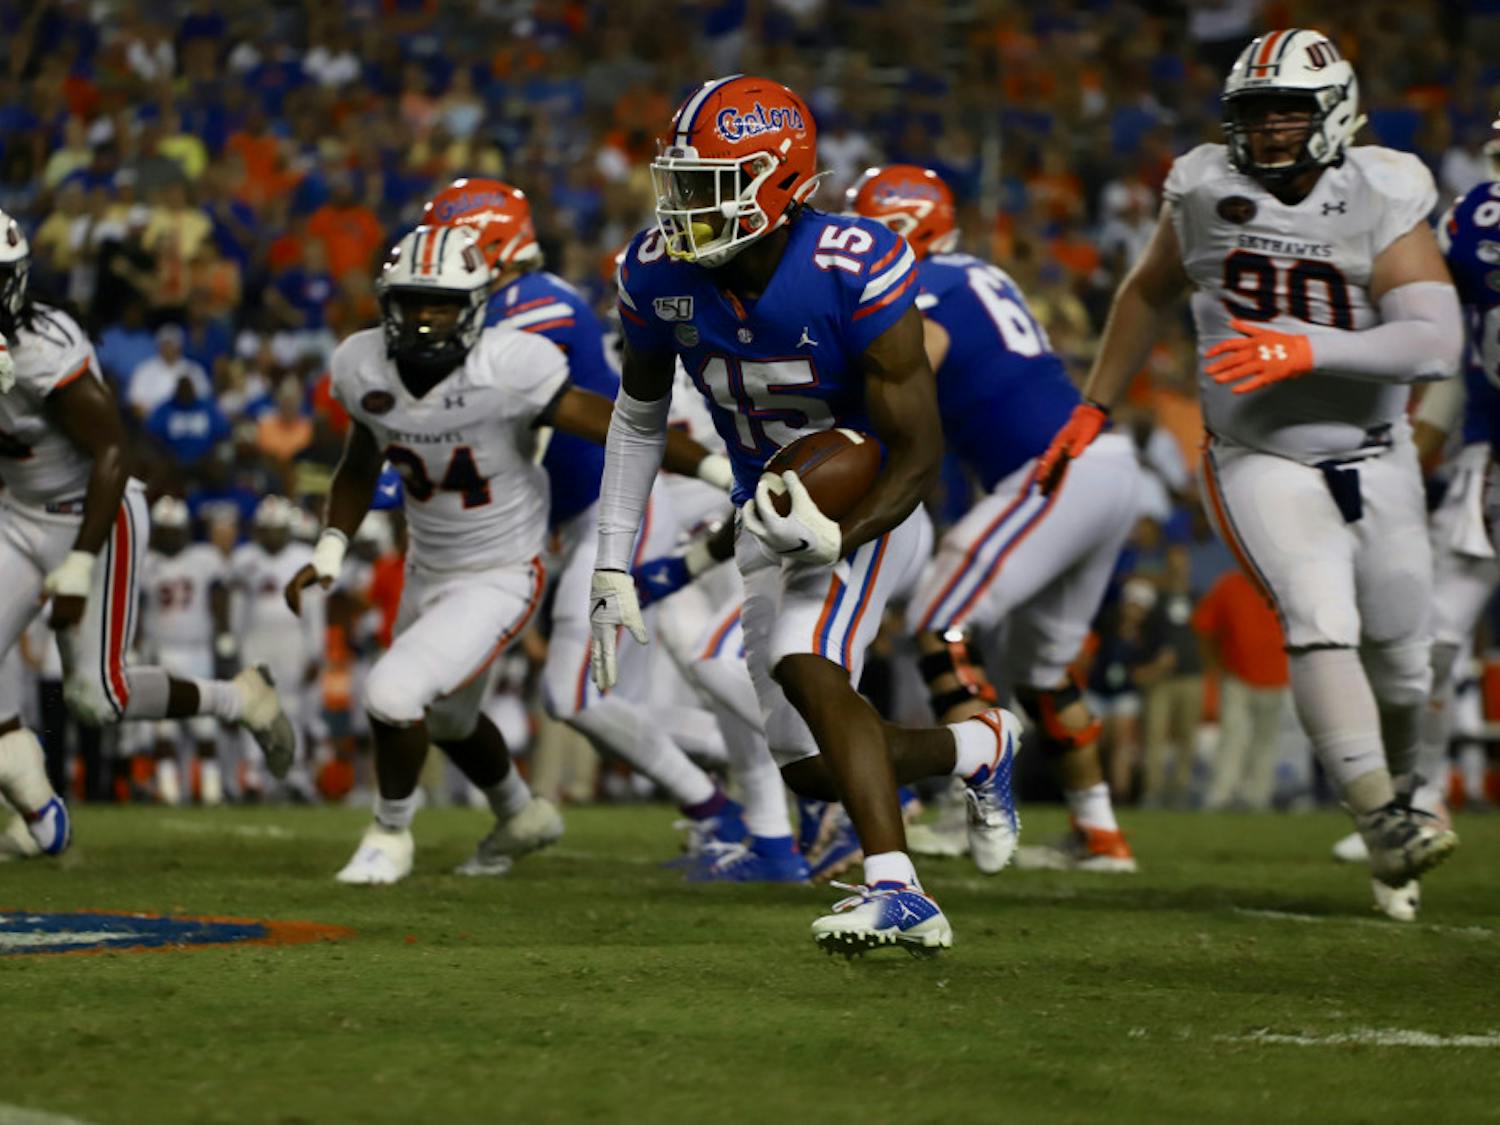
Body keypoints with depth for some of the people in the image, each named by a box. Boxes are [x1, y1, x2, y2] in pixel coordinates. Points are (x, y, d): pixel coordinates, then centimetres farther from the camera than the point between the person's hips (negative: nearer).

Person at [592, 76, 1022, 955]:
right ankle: (981, 747, 30)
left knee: (805, 667, -33)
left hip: (866, 505, -6)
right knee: (817, 772, 2)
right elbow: (640, 418, 7)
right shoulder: (661, 273, -12)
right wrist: (613, 566, 3)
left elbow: (919, 453, -23)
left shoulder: (854, 273, -27)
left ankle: (899, 893, -33)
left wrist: (837, 538, -40)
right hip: (771, 515, 6)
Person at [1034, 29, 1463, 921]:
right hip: (1262, 462, -1)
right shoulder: (1206, 194, -6)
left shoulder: (1384, 202, -12)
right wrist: (1093, 410, 16)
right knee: (1322, 625, -24)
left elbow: (1436, 344, -23)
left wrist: (1305, 353, -33)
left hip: (1376, 459, 1)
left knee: (1401, 663, 9)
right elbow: (1148, 295, 14)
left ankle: (1396, 794, 38)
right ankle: (1383, 823, -31)